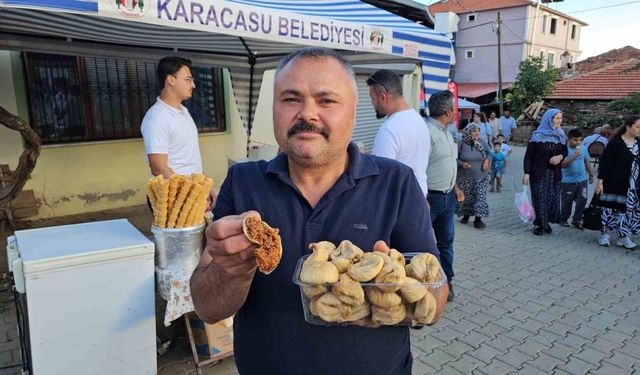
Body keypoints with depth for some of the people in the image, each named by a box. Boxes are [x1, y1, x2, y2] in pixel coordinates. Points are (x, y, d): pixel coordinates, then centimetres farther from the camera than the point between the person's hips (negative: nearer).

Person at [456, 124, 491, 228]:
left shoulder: (481, 143, 3)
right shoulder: (461, 144, -10)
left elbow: (488, 153, 19)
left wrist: (487, 160, 0)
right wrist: (462, 163, -22)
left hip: (480, 177, 3)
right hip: (465, 177, -2)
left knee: (480, 198, -2)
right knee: (465, 198, 10)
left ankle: (478, 219, 6)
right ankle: (466, 215, 32)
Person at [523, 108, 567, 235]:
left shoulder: (561, 135, 5)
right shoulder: (537, 135, -9)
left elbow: (565, 150, 16)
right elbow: (528, 155, -9)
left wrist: (560, 156, -9)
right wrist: (527, 173, -15)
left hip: (555, 173, 4)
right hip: (539, 172, -4)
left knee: (553, 198, 5)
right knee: (539, 198, -1)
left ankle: (546, 222, 20)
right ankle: (538, 224, 11)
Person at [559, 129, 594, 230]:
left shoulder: (583, 148, 3)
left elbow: (586, 162, 15)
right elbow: (563, 164, -22)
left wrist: (591, 174, 21)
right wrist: (573, 156, -32)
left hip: (582, 180, 4)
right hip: (568, 181, -4)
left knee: (582, 200, 3)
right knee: (567, 202, 8)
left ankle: (577, 220, 16)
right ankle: (563, 219, 24)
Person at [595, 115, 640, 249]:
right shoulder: (615, 142, -10)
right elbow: (605, 162, -12)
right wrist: (600, 181, -16)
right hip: (614, 182, -5)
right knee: (611, 208, 3)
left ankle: (623, 237, 16)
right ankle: (605, 234, 15)